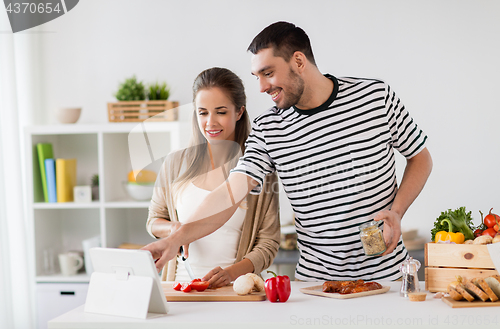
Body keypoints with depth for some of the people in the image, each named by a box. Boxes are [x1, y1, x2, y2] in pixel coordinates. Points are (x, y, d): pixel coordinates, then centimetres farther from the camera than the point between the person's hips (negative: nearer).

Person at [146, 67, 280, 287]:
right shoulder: (176, 163, 8)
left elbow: (268, 244, 0)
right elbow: (154, 220, 19)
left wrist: (232, 272, -16)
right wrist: (173, 228, -3)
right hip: (180, 284, 2)